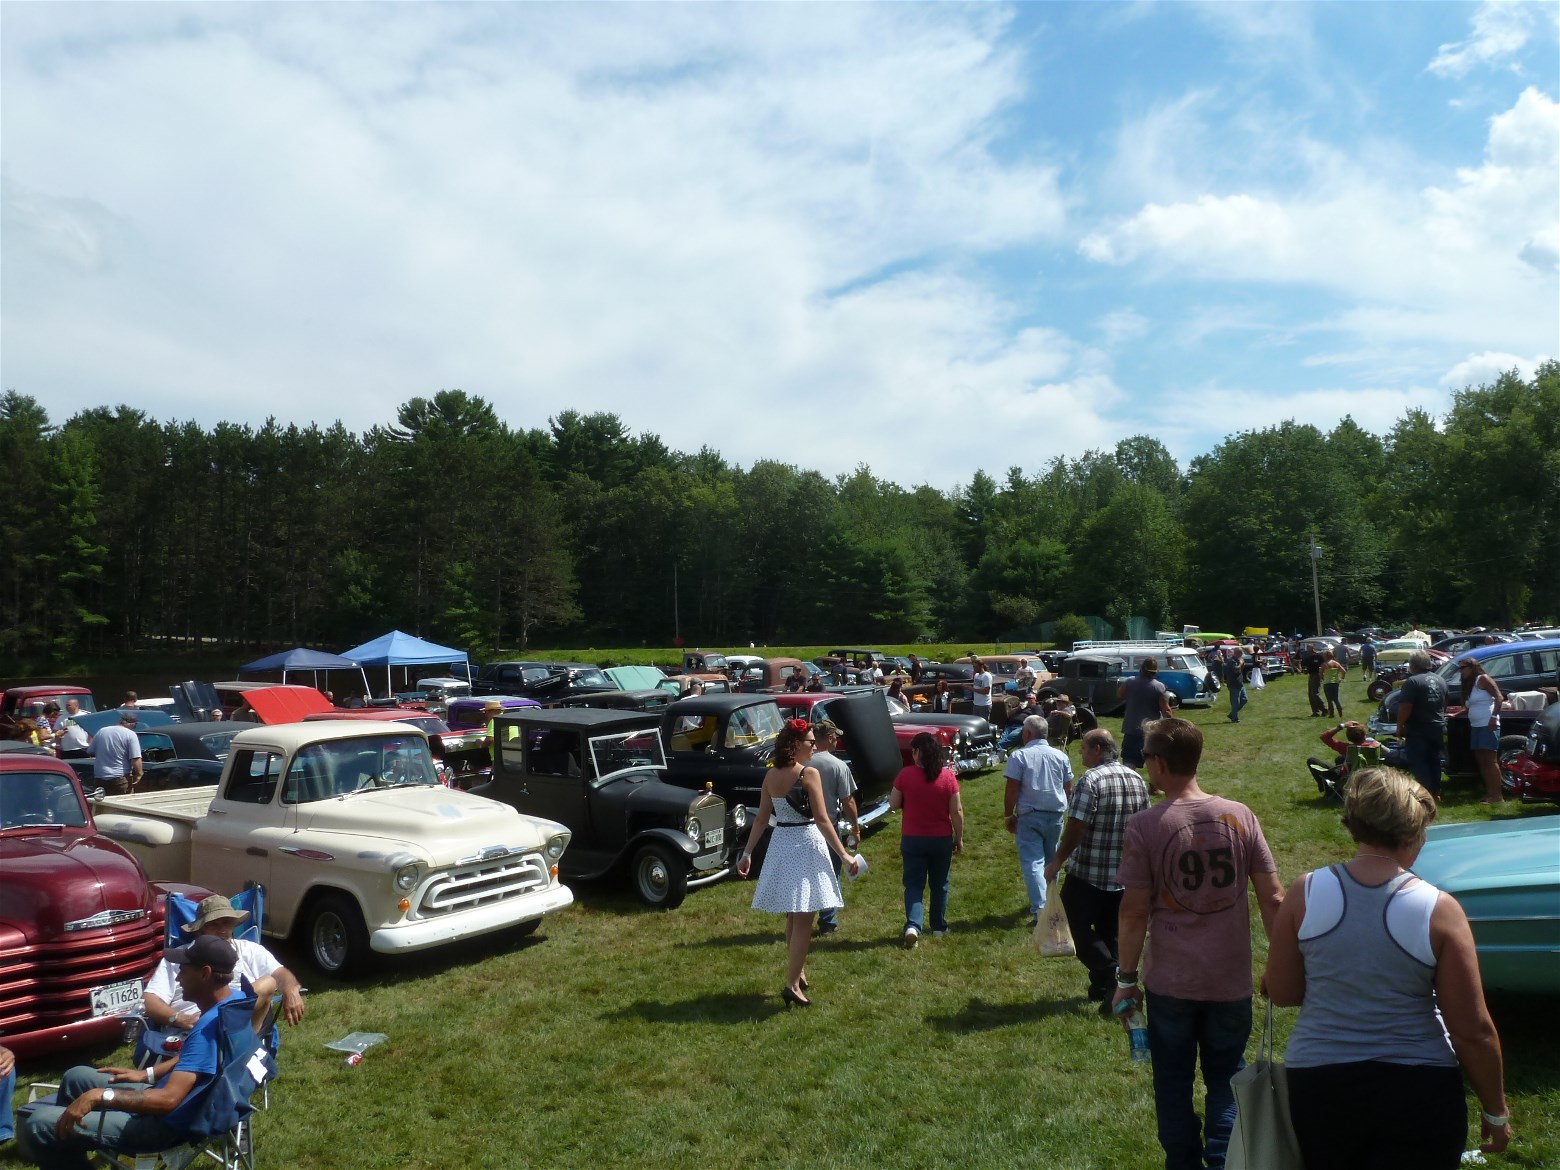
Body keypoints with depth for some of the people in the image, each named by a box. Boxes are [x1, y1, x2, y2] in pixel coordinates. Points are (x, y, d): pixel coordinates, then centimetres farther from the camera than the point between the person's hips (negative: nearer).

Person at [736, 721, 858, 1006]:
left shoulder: (771, 776, 3)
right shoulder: (809, 774, -15)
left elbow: (761, 819, 5)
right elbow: (822, 820, -16)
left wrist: (747, 853, 12)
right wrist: (844, 855, -11)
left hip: (781, 845, 7)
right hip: (806, 846, -7)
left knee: (793, 916, 20)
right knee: (804, 919, -1)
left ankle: (798, 972, 31)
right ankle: (792, 984, -3)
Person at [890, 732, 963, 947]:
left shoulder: (905, 775, -12)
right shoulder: (948, 776, -9)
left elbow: (894, 804, -4)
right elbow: (956, 811, -7)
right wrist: (959, 838, 4)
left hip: (913, 839, -1)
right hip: (942, 839, 1)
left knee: (914, 885, 6)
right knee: (940, 884, 18)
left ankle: (913, 925, -11)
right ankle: (939, 927, 28)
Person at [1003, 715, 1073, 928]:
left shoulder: (1019, 756, -10)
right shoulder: (1061, 756, 4)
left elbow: (1012, 790, -12)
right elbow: (1068, 788, 10)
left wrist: (1008, 816, -2)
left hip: (1029, 816, -5)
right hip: (1056, 815, 5)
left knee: (1032, 862, -5)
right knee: (1050, 861, 20)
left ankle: (1040, 909, -15)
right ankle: (1048, 901, 34)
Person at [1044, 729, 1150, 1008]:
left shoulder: (1090, 781, -19)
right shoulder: (1137, 780, 5)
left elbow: (1076, 828, -21)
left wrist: (1057, 862, -10)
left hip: (1088, 873, -7)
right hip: (1125, 875, 7)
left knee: (1081, 928, 7)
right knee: (1111, 933, 18)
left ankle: (1111, 980, -5)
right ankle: (1104, 988, 25)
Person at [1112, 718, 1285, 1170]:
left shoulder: (1144, 826, -14)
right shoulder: (1239, 815, -5)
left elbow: (1134, 911, -12)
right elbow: (1273, 898, -3)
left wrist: (1126, 978, -2)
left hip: (1171, 984, -3)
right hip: (1232, 980, 3)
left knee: (1174, 1087, 15)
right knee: (1226, 1081, 20)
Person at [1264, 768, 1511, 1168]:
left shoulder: (1305, 894, -10)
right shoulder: (1438, 910, -14)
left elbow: (1281, 993, -2)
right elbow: (1473, 1031, -9)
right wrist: (1496, 1112, 6)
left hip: (1318, 1085, 2)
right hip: (1418, 1091, -1)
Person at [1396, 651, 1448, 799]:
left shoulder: (1413, 681, -18)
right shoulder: (1440, 680, 9)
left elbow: (1405, 708, -21)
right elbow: (1444, 705, 20)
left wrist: (1400, 727, -11)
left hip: (1418, 731, -8)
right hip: (1438, 728, 8)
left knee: (1419, 763, -3)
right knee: (1434, 760, 17)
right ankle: (1436, 792, 23)